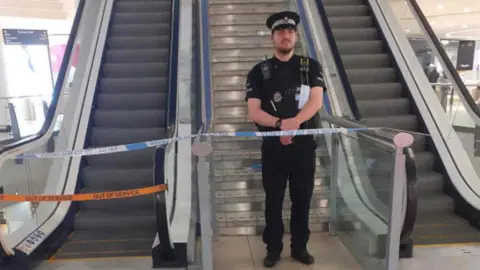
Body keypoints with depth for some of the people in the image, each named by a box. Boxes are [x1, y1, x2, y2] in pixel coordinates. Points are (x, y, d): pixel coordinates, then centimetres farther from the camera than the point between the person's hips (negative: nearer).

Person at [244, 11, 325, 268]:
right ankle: (273, 249, 23)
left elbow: (316, 101, -8)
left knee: (302, 199, 11)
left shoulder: (310, 66, 5)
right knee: (274, 200, 8)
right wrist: (280, 124, -24)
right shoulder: (259, 72, 2)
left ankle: (300, 247, 27)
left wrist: (294, 122, -25)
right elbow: (253, 112, -7)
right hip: (273, 146, -1)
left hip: (304, 144, 1)